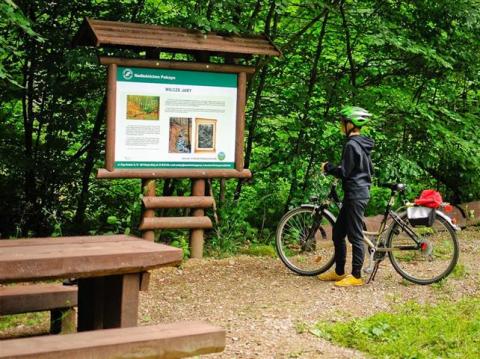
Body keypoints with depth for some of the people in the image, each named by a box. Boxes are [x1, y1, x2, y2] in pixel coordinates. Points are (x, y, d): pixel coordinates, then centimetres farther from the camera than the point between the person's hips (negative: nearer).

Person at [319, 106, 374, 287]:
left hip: (355, 195, -10)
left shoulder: (351, 145, -16)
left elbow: (344, 172, -18)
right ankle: (339, 272, 22)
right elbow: (370, 169, 21)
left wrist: (327, 167, -1)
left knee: (355, 235, -4)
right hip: (360, 192, 10)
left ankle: (356, 276, 2)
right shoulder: (363, 145, 14)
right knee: (338, 232, 15)